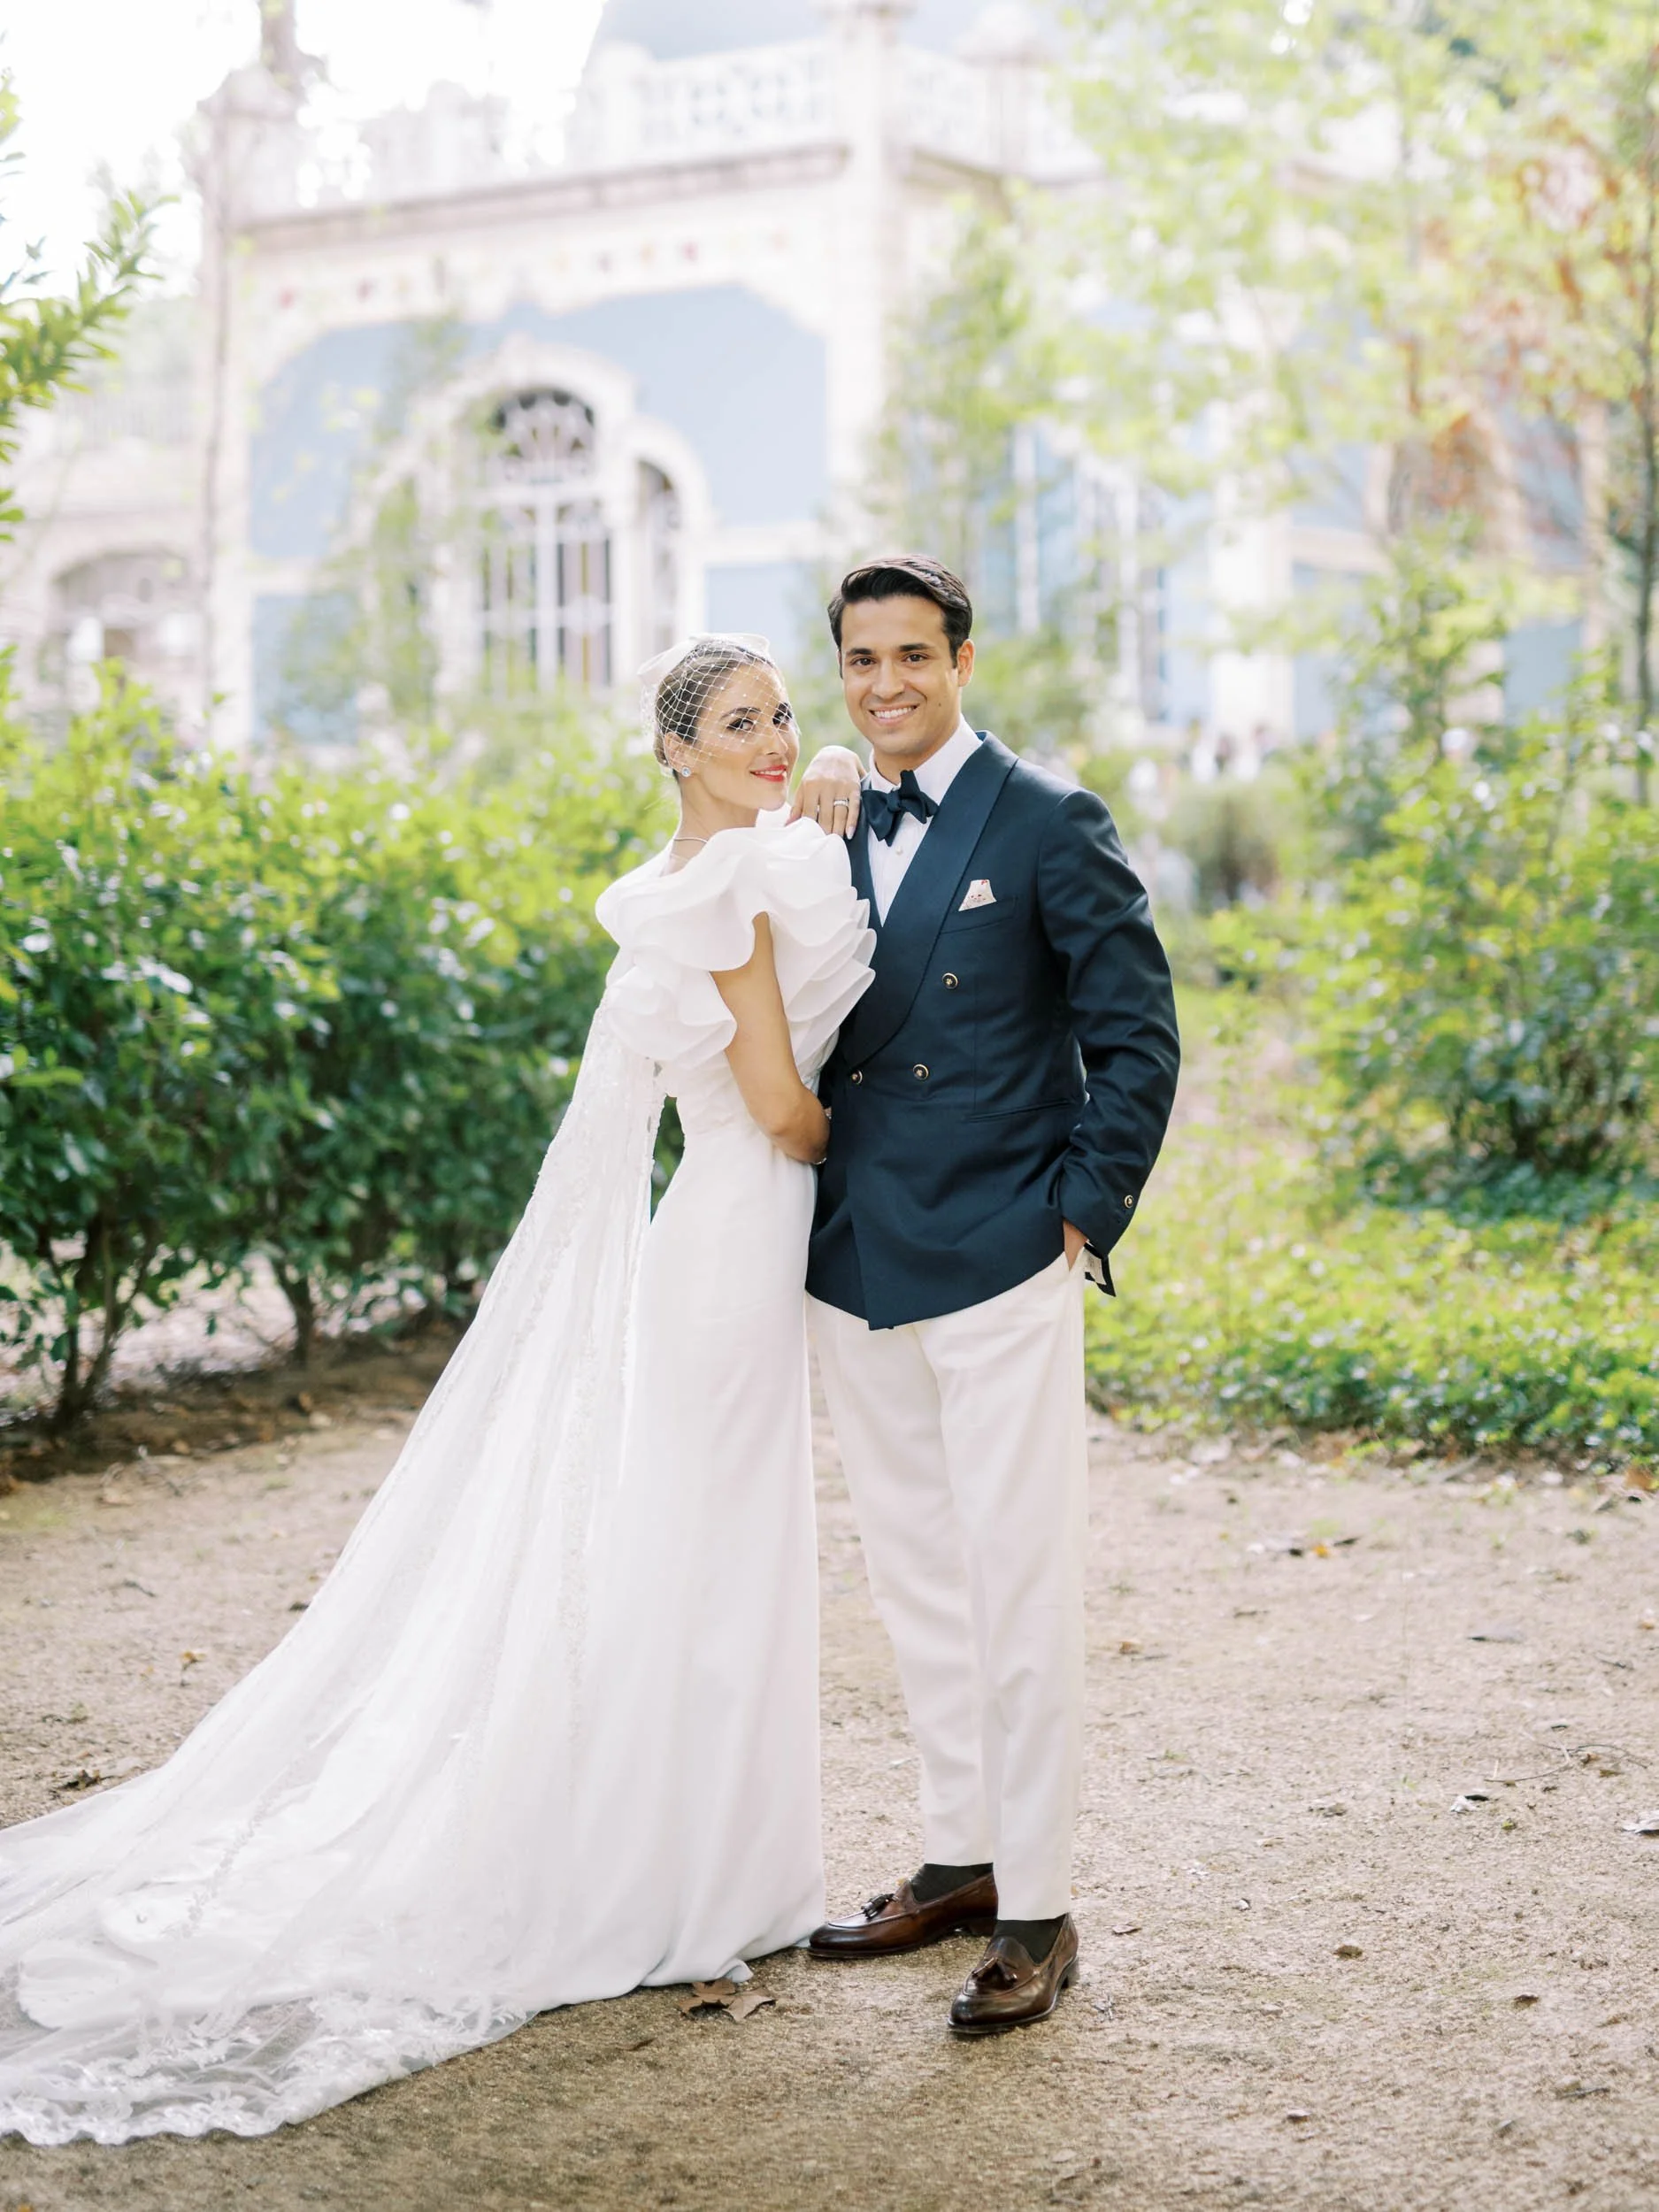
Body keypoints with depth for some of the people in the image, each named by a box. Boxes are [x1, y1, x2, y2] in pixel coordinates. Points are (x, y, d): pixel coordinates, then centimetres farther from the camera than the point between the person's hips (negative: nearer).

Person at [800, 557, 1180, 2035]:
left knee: (1020, 1593, -3)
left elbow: (1139, 1034, -5)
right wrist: (811, 1215, 8)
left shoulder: (1049, 826, -5)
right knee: (917, 1585, 14)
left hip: (1000, 1266, -6)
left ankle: (1037, 1915, 5)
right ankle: (959, 1857, 27)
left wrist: (1084, 1217, -9)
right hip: (855, 1272, 6)